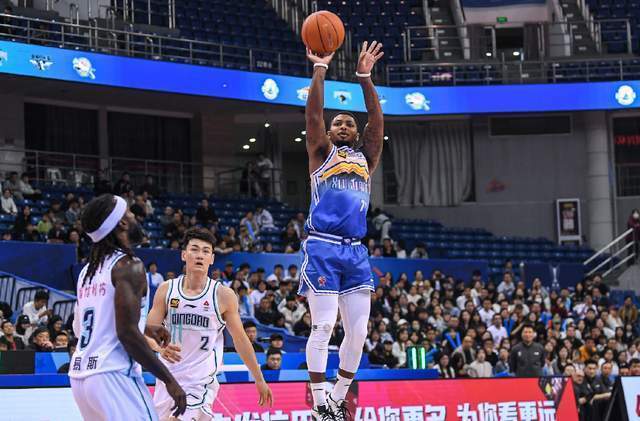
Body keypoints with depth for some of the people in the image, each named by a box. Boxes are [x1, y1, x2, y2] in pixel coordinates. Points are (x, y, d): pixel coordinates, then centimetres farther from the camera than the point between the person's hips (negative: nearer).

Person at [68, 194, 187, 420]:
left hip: (81, 374, 9)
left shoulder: (87, 271, 16)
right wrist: (169, 381, -14)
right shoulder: (129, 266, -10)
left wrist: (144, 328, 31)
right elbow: (128, 334, -19)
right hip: (113, 376, -9)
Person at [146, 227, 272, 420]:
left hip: (201, 382, -4)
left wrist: (259, 380, 11)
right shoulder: (166, 290, 0)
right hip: (168, 380, 4)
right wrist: (160, 348, -23)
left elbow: (240, 339, 5)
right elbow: (148, 334, 0)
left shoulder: (223, 295, -5)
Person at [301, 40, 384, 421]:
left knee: (358, 332, 2)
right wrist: (320, 70, -5)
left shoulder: (366, 159, 19)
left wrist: (365, 76, 1)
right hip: (323, 248, -5)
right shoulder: (322, 154, 10)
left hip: (356, 252, 5)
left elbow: (377, 120, 8)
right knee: (323, 327, -9)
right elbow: (313, 114, -3)